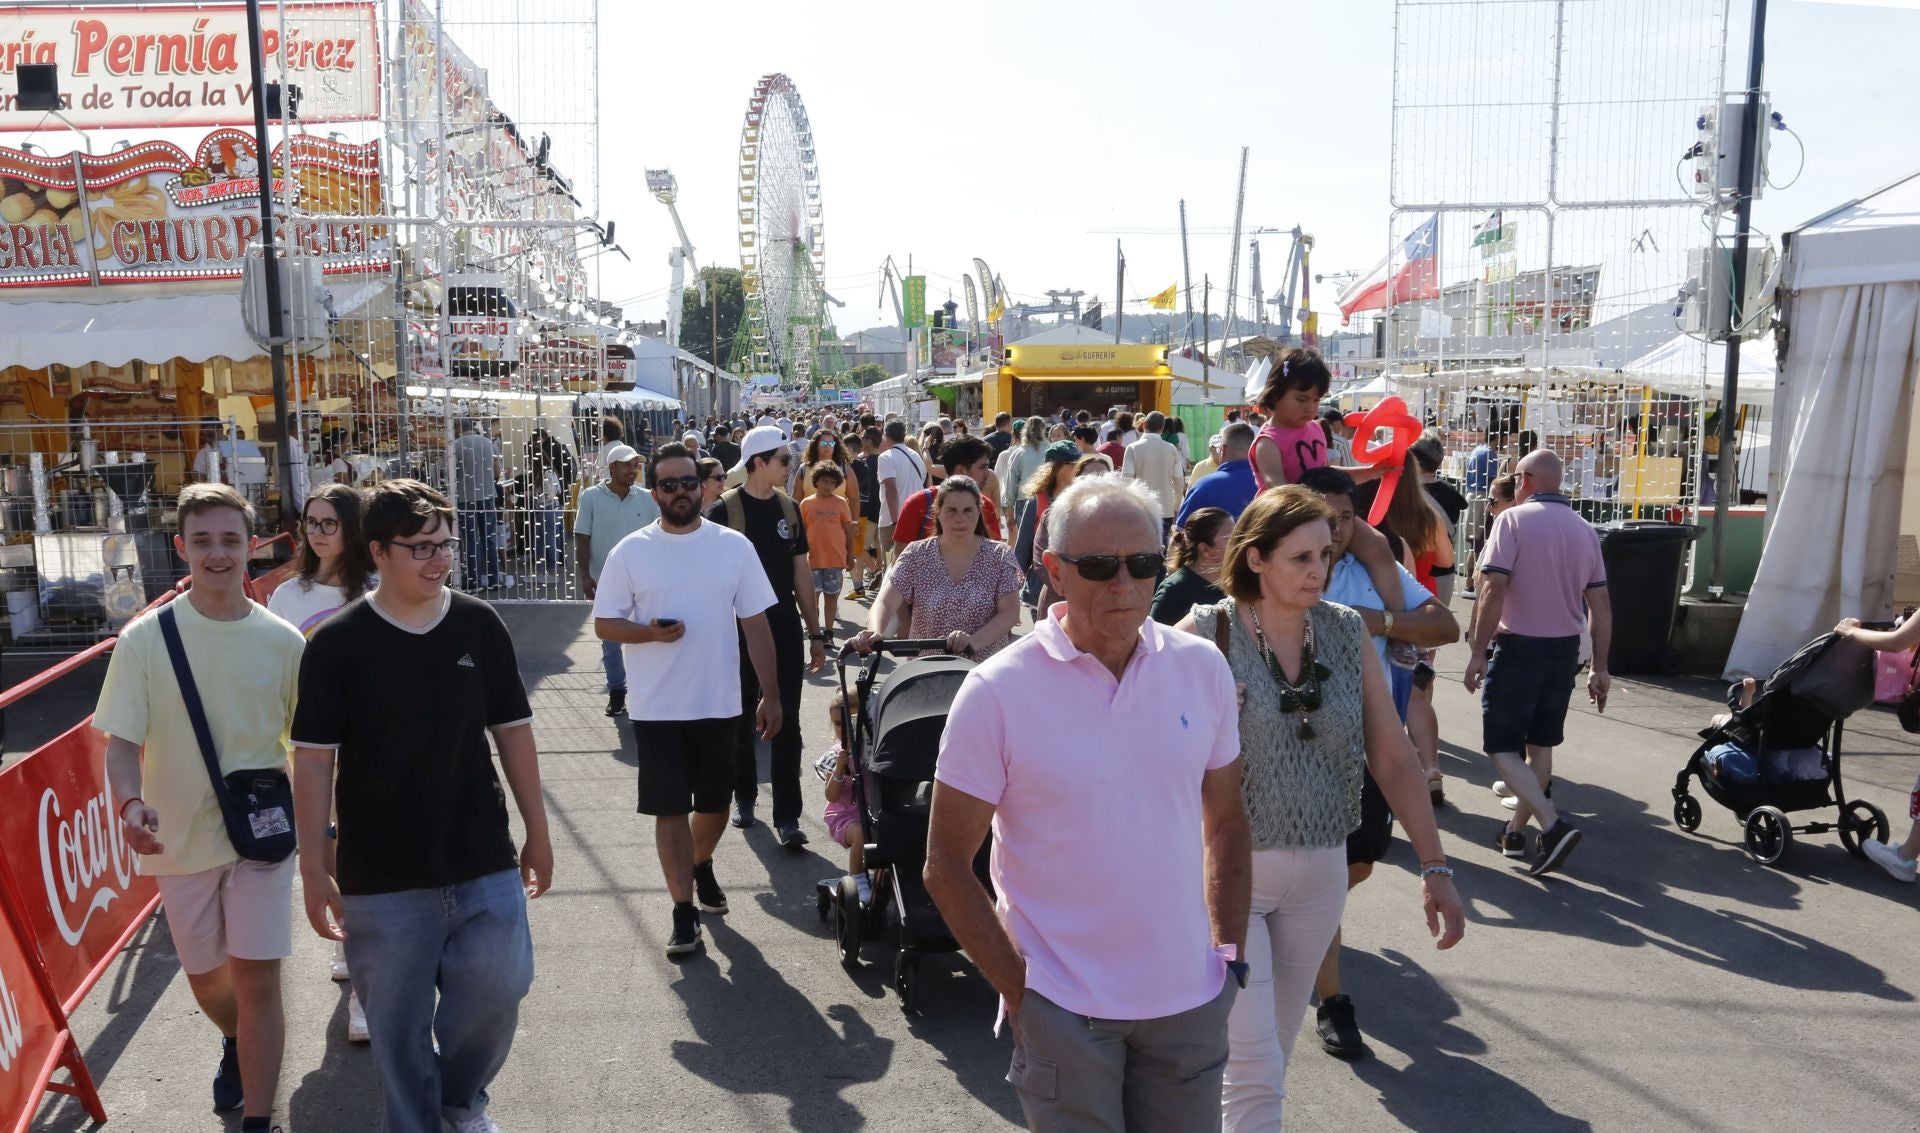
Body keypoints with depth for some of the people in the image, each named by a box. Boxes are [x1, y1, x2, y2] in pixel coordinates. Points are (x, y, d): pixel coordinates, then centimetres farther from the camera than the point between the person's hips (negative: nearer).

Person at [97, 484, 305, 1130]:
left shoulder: (283, 642, -5)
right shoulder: (144, 639, -7)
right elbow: (121, 742, -7)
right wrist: (130, 803, -27)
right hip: (181, 837, 1)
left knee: (256, 981, -7)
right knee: (205, 978, 18)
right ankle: (235, 1046, 50)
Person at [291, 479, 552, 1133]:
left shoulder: (479, 626, -1)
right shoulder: (336, 643, -8)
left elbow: (512, 730, 6)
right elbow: (314, 760, -6)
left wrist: (537, 831, 9)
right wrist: (313, 871, -7)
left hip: (484, 864, 2)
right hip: (382, 877, -2)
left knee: (496, 993, 8)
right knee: (398, 1023, 10)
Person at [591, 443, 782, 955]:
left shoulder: (734, 545, -1)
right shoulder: (631, 551, -3)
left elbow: (755, 625, 1)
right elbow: (604, 624, 0)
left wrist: (770, 695, -1)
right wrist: (649, 632, -20)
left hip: (719, 703, 2)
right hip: (656, 708, -1)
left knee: (714, 803, 17)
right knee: (670, 810, 2)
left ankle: (701, 865, 46)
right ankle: (684, 912, 15)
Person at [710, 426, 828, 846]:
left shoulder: (788, 508, 8)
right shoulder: (724, 510, -7)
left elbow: (802, 573, 11)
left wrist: (816, 633, 10)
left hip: (785, 628, 3)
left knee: (787, 723, 0)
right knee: (741, 719, 11)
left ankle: (787, 816, 2)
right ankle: (744, 795, 31)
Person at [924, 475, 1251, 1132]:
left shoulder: (1203, 668, -3)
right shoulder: (995, 693, -14)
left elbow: (1225, 822, 9)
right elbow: (947, 867, -9)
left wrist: (1231, 954, 6)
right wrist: (1019, 991, -10)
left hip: (1190, 999, 4)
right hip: (1063, 1010, -3)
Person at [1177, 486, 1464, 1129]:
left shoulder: (1347, 632, 1)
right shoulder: (1207, 633, -12)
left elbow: (1393, 758, 3)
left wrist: (1434, 866, 1)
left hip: (1321, 871, 5)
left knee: (1274, 1048, 18)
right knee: (1255, 1070, -3)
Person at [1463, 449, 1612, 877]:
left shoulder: (1514, 519, -10)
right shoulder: (1584, 529, 8)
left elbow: (1494, 589, -19)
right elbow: (1601, 605, 7)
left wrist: (1478, 652, -14)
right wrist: (1600, 668, 12)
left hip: (1519, 646, -6)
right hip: (1565, 649, 6)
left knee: (1502, 748, 0)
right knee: (1541, 744, 15)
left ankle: (1553, 825, -16)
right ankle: (1516, 831, 23)